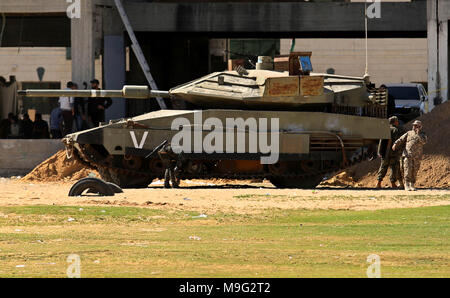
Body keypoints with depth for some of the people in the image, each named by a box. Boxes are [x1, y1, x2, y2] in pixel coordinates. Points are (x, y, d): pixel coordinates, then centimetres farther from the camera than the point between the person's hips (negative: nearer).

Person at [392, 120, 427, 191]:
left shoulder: (423, 135, 7)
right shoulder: (409, 133, 11)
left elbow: (424, 141, -13)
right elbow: (401, 140, 8)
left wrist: (418, 134, -13)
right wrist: (395, 144, -6)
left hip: (417, 157, 1)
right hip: (408, 155, -1)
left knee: (414, 172, 4)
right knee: (408, 169, -12)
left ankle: (412, 185, 13)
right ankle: (407, 185, -14)